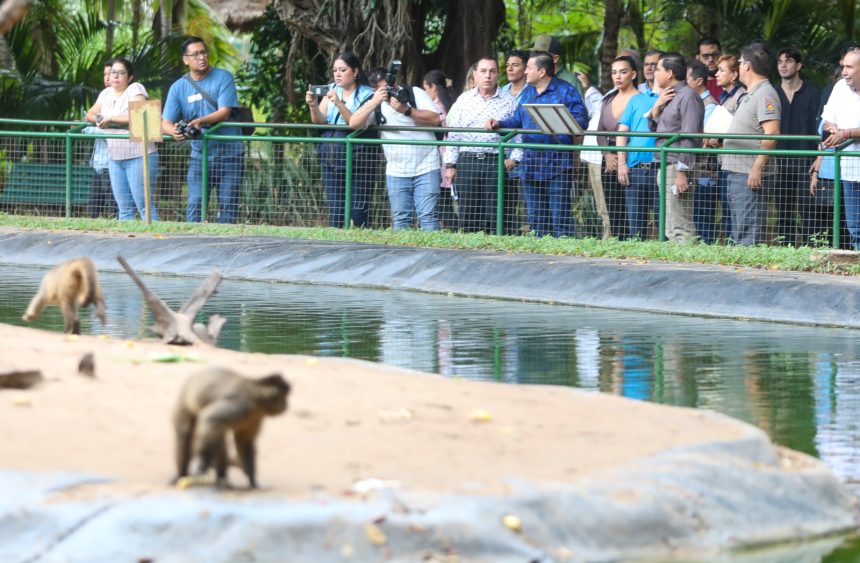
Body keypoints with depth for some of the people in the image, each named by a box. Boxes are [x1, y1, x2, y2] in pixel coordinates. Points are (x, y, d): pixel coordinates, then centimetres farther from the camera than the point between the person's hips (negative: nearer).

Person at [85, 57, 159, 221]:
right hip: (115, 158, 7)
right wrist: (98, 119, -3)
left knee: (144, 206, -12)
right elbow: (90, 114, 22)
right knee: (124, 208, 9)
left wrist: (110, 119, -14)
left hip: (138, 156, -7)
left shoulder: (135, 89, -7)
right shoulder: (106, 93, 15)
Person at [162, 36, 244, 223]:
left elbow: (224, 112, -13)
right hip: (199, 155, 2)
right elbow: (165, 123, -3)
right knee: (195, 203, -5)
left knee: (228, 204, -1)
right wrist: (174, 131, -28)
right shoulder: (178, 87, 3)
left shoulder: (223, 77, -4)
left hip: (229, 153, -2)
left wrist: (201, 121, -32)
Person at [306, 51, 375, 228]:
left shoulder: (366, 95, -2)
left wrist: (339, 104, -24)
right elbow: (319, 121, 2)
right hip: (331, 156, 5)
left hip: (356, 156, -5)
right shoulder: (331, 90, 12)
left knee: (358, 210, -9)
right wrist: (313, 106, -17)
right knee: (334, 209, 4)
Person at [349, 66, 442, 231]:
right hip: (396, 172, 3)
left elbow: (435, 119, -10)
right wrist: (374, 102, -17)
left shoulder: (415, 94, 1)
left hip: (426, 168, -3)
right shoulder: (376, 104, 7)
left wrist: (407, 110, -18)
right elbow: (354, 123, -6)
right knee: (400, 219, 2)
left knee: (428, 216, -8)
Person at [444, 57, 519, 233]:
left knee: (494, 215, -5)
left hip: (497, 162, -2)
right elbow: (453, 134, 10)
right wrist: (450, 164, 5)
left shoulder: (508, 102, 5)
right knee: (468, 213, 2)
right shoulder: (464, 100, 11)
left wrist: (515, 158, -8)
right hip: (468, 160, 2)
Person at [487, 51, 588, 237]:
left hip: (557, 165, -7)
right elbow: (517, 120, 24)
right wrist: (499, 124, 7)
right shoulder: (527, 92, 18)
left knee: (559, 217, -10)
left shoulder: (565, 91, -4)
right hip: (531, 165, 7)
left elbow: (581, 120, -11)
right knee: (535, 217, 11)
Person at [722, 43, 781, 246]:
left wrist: (757, 168, -26)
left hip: (751, 175, -11)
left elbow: (771, 134, -22)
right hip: (737, 172, 11)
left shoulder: (765, 94, -12)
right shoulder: (750, 95, 21)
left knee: (749, 235, -12)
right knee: (739, 233, 13)